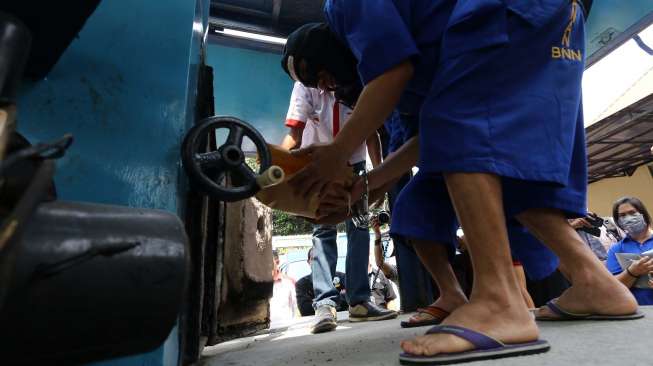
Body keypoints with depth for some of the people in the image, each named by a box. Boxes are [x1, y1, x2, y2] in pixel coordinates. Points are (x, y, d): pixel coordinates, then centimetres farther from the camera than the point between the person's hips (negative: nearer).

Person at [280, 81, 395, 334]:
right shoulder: (305, 87, -18)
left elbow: (370, 131, -11)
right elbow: (294, 133, -25)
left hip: (354, 164, 2)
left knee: (359, 228, -4)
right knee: (322, 231, -10)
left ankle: (359, 302, 3)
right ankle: (325, 304, -11)